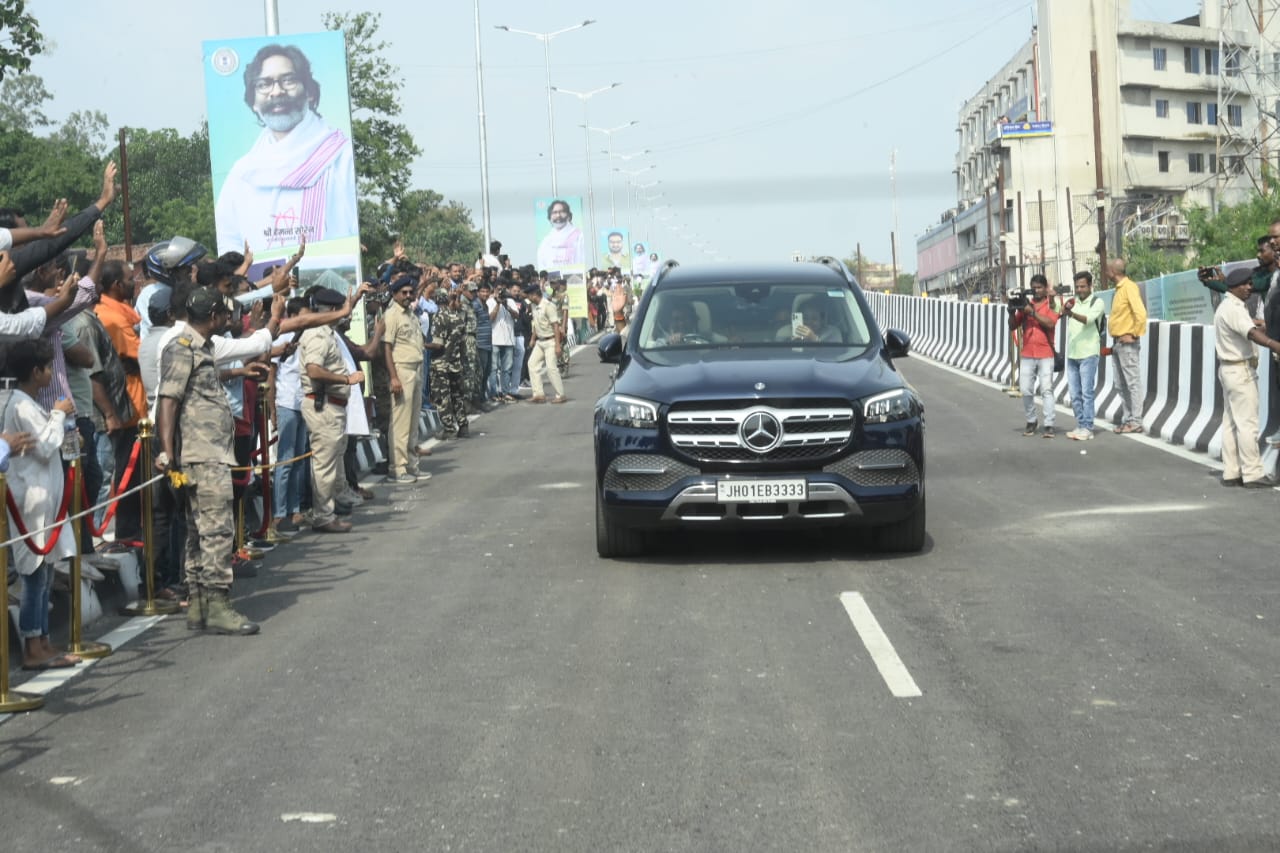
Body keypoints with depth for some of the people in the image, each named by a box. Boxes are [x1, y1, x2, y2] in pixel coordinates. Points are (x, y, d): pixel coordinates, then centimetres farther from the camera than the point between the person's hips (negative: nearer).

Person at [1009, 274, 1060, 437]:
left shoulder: (1051, 305, 1)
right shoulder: (1025, 304, 10)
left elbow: (1050, 323, -16)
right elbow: (1013, 326, 9)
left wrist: (1032, 312, -19)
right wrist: (1012, 312, -9)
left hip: (1045, 355, -3)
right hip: (1026, 355, 3)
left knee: (1046, 390, -7)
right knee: (1026, 390, 2)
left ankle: (1049, 426, -9)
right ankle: (1031, 421, 17)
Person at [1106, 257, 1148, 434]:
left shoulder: (1129, 287, -12)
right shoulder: (1119, 288, 15)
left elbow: (1141, 313, -22)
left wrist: (1134, 335, -16)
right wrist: (1116, 341, 15)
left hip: (1127, 344, -10)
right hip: (1118, 343, 10)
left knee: (1133, 383, -6)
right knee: (1121, 385, 11)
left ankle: (1136, 422, -6)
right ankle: (1127, 419, 17)